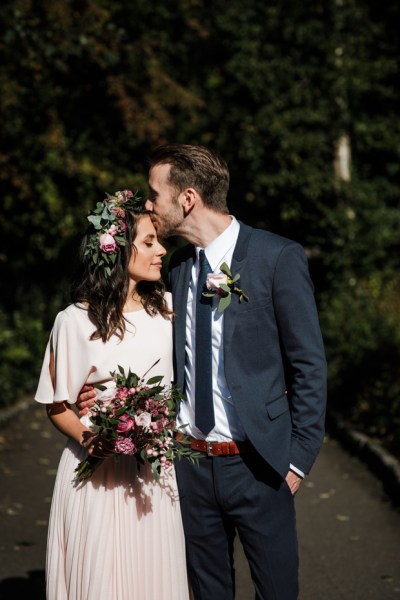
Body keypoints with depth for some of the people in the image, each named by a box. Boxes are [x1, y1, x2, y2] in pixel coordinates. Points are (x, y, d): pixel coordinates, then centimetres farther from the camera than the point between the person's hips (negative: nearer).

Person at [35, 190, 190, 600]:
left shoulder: (167, 307, 4)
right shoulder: (76, 321, -8)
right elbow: (57, 405, -2)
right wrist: (89, 440, -18)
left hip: (155, 473, 4)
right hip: (97, 475, -3)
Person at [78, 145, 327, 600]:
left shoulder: (278, 258, -10)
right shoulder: (178, 266, 7)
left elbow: (308, 365, -8)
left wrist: (298, 458, -9)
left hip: (257, 464, -5)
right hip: (191, 461, 5)